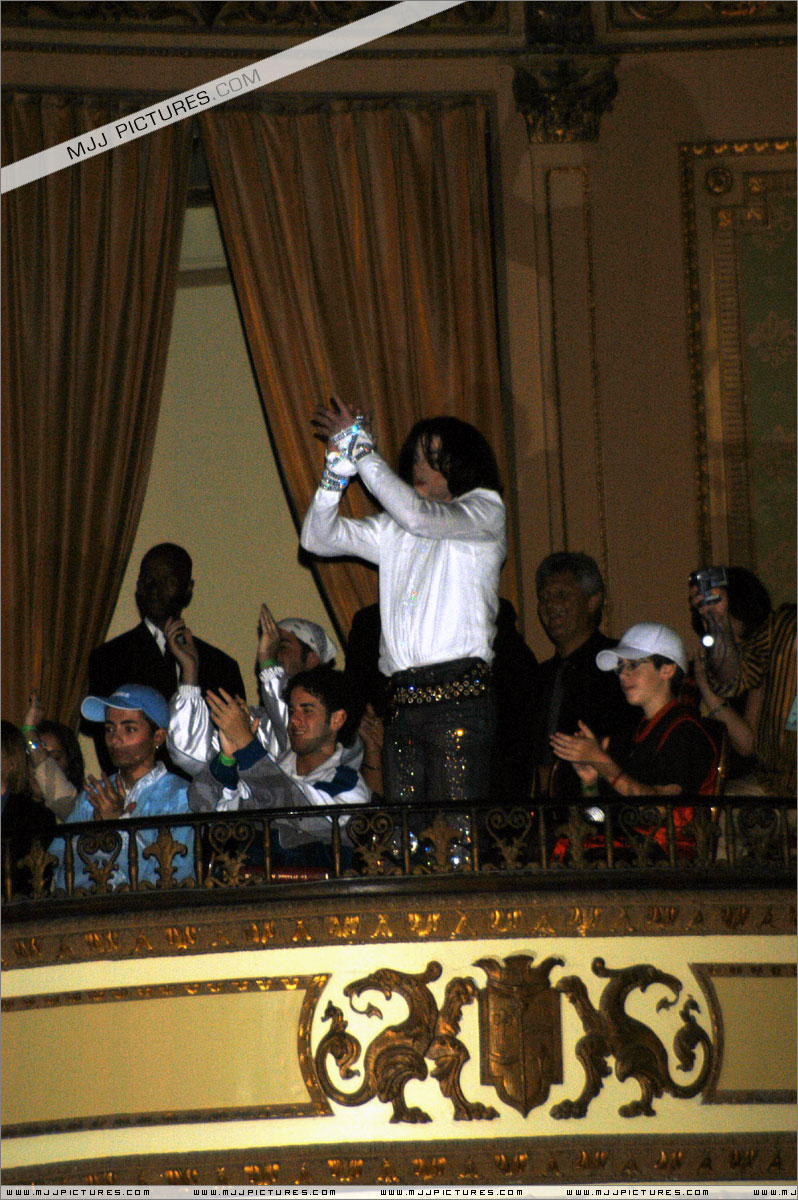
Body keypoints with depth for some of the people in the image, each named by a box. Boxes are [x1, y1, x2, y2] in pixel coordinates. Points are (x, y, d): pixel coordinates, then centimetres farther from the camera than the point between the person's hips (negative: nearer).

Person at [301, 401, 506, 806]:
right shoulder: (393, 530, 23)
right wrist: (337, 467, 4)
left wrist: (360, 451, -7)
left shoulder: (485, 510, 6)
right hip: (403, 707, 6)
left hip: (459, 699, -6)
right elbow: (318, 537, 18)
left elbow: (419, 516, -12)